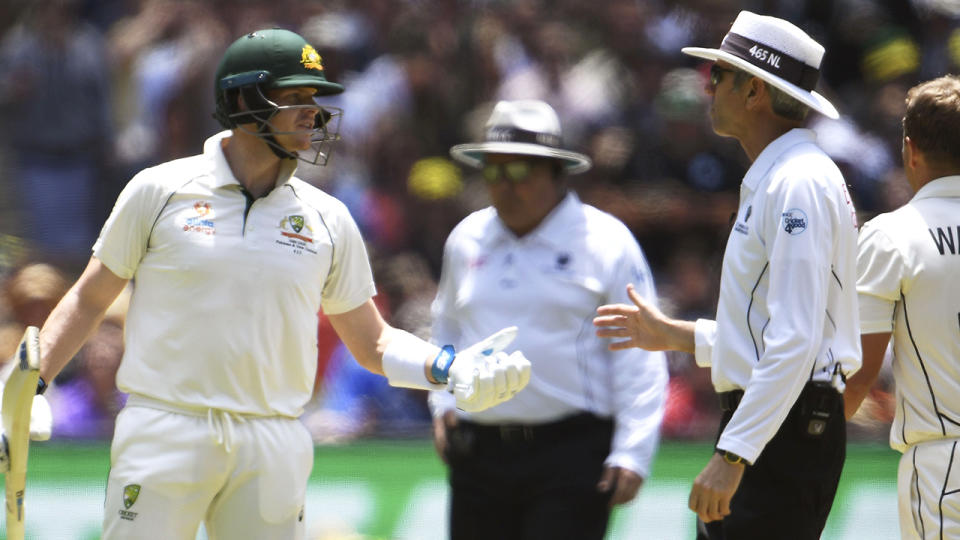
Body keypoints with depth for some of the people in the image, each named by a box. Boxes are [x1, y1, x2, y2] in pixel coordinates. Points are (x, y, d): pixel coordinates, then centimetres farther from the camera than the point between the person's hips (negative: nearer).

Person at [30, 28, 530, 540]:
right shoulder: (160, 191, 2)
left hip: (273, 451, 3)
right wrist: (28, 389, -3)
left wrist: (451, 369, -3)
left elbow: (372, 342, 14)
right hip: (163, 435, -3)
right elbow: (89, 300, 8)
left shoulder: (329, 219, 9)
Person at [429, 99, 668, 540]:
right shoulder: (466, 240, 13)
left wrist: (631, 454, -9)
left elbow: (639, 356, -3)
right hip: (479, 452, 5)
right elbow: (447, 331, 30)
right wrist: (442, 401, 14)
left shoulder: (604, 241, -1)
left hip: (571, 456, -5)